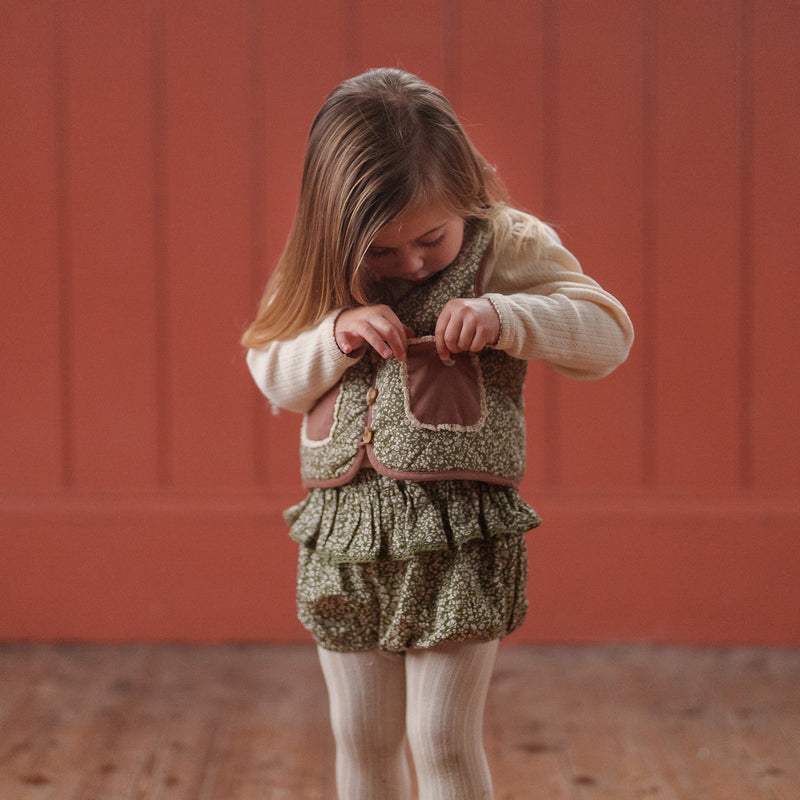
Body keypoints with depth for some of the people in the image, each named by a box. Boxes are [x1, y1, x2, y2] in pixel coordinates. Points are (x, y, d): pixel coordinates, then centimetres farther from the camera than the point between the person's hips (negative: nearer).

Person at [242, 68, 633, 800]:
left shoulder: (508, 245, -5)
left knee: (443, 740, -2)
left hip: (459, 529, -4)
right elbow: (271, 375, 6)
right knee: (363, 739, 14)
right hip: (345, 532, 4)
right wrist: (335, 334, -14)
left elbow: (608, 334, -8)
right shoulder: (327, 272, 6)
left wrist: (501, 317, -24)